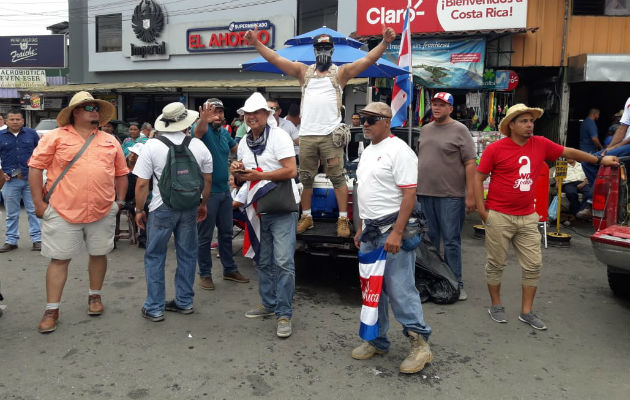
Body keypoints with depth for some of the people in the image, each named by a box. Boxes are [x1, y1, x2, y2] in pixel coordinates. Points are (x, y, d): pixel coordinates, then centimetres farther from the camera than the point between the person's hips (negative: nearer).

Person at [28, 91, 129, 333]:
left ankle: (95, 296, 32)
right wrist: (39, 202, -5)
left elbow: (121, 173, 15)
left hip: (103, 212, 3)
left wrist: (120, 201, 10)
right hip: (63, 212, -3)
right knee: (59, 259, 4)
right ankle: (52, 310, 15)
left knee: (99, 254, 12)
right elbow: (35, 168, -2)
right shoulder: (56, 137, 0)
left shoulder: (110, 141, 11)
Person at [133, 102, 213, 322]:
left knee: (155, 257, 9)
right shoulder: (198, 145, 0)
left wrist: (139, 210, 2)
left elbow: (142, 184, -10)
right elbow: (208, 180, 8)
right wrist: (203, 204, 21)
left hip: (162, 208, -3)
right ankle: (184, 302, 25)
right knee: (187, 255, 14)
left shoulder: (152, 145, -9)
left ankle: (155, 308, 14)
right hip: (190, 207, 3)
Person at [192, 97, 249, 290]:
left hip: (224, 190, 7)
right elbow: (198, 132, -37)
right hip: (207, 192, -7)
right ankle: (205, 274, 16)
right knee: (205, 236, 4)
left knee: (226, 233, 16)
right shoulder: (203, 128, -12)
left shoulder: (224, 132, 10)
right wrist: (204, 120, -59)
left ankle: (230, 270, 29)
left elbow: (237, 149, 25)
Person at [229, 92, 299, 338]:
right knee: (263, 261, 15)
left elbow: (291, 171, -17)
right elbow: (244, 174, 23)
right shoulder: (244, 143, 14)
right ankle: (268, 304, 29)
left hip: (282, 209, -7)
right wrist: (237, 170, -1)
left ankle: (284, 314, -1)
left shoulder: (279, 136, -9)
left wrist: (259, 175, -20)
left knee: (283, 262, -8)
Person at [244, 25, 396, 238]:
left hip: (331, 134, -3)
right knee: (305, 178, 10)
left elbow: (367, 60, -5)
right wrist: (256, 43, 0)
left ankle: (343, 219, 5)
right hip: (306, 134, 3)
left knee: (338, 178, -2)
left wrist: (384, 42, -19)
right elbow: (275, 58, 10)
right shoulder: (304, 71, 15)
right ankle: (306, 217, 22)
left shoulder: (340, 73, 7)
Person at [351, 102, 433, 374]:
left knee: (400, 289, -8)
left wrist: (397, 233, -24)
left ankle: (420, 345, 5)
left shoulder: (398, 150, -11)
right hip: (371, 231, 9)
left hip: (393, 231, -9)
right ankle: (377, 341, 26)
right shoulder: (368, 152, 17)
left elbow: (409, 193, -19)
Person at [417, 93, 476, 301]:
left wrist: (470, 195, -13)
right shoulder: (425, 130, 15)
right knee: (430, 239, 12)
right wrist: (415, 188, 15)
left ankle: (455, 282, 9)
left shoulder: (459, 130, -4)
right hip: (424, 193, 6)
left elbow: (470, 163, -8)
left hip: (450, 195, -5)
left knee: (451, 241, -1)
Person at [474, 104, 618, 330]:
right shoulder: (495, 149, -8)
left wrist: (599, 160, 26)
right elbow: (478, 178, -5)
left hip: (528, 218, 5)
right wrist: (481, 209, -10)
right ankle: (496, 306, 25)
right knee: (496, 264, 6)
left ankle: (526, 312, 20)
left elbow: (569, 152, 19)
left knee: (533, 265, 6)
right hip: (499, 217, -4)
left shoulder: (541, 144, 5)